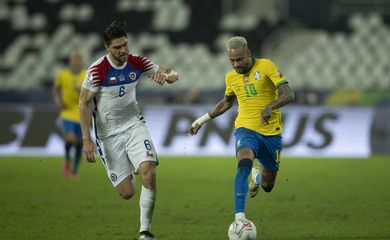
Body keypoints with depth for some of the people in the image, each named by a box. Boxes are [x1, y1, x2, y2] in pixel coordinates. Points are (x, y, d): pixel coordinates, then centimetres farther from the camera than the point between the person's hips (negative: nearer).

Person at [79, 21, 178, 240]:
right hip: (109, 134, -2)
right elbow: (84, 104, -10)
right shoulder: (97, 70, -17)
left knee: (148, 170, -24)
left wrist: (165, 75, -24)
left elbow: (173, 75, 1)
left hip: (134, 125, 2)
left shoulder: (137, 63, -6)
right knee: (127, 193, -3)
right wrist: (87, 140, -15)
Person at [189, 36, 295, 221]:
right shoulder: (231, 77, 6)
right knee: (244, 164, -33)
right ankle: (239, 217, -39)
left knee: (268, 186, 11)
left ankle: (257, 175, 51)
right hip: (246, 128, 1)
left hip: (271, 132, -1)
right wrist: (203, 119, 26)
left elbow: (289, 95, -16)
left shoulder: (266, 66, -8)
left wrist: (270, 107, -34)